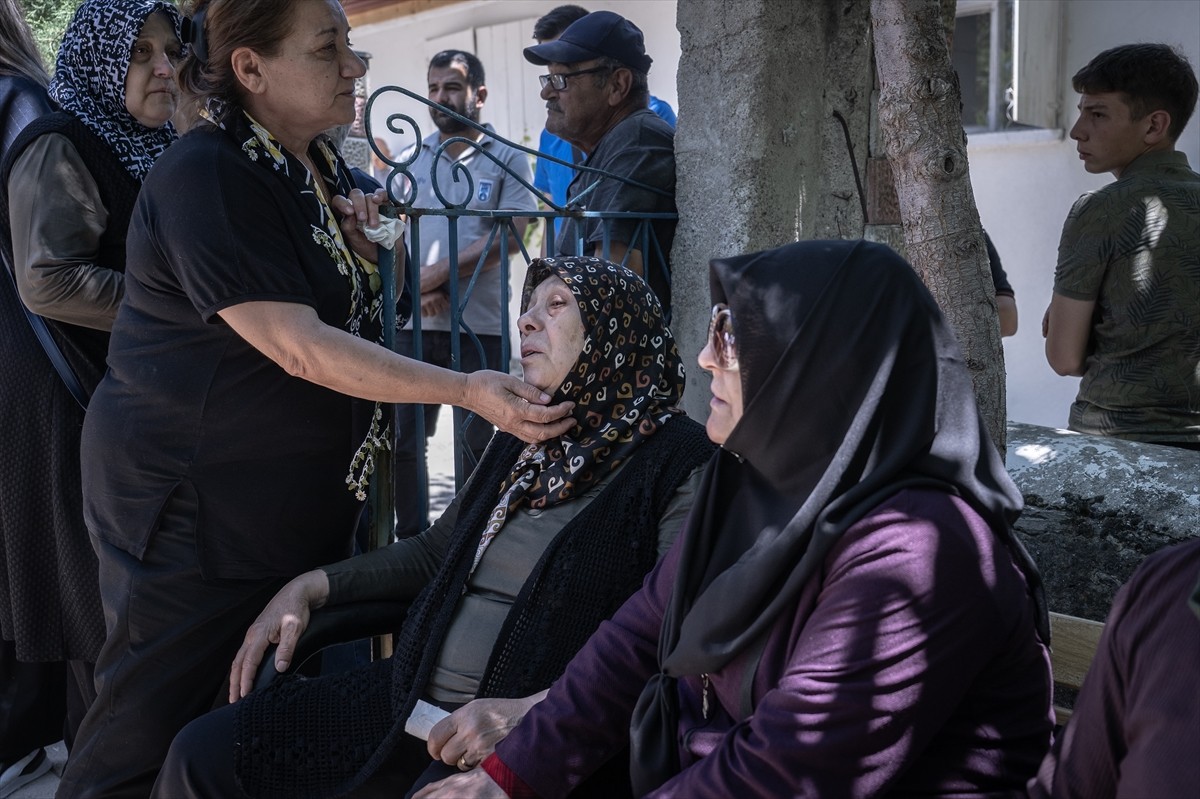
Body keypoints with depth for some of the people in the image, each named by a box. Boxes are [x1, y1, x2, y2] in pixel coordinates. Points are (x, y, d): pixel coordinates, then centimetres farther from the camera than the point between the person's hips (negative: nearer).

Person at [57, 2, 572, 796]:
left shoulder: (319, 165, 7)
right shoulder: (207, 177, -20)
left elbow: (351, 307, 21)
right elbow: (297, 346, -26)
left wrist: (362, 237, -1)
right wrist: (466, 391, -31)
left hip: (304, 493, 8)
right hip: (191, 501, -8)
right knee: (156, 725, 2)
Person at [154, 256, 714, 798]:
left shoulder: (680, 462, -9)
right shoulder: (524, 439, 14)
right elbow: (435, 551, 25)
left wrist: (528, 712, -25)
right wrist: (310, 586, 14)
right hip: (411, 700, 7)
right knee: (203, 753, -1)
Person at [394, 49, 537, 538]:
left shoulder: (506, 159, 3)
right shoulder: (410, 160, 13)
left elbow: (510, 236, -7)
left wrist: (440, 272, -12)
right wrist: (418, 289, -8)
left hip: (479, 323, -3)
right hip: (414, 322, 3)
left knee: (478, 442, 6)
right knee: (403, 438, 6)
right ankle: (411, 539, 19)